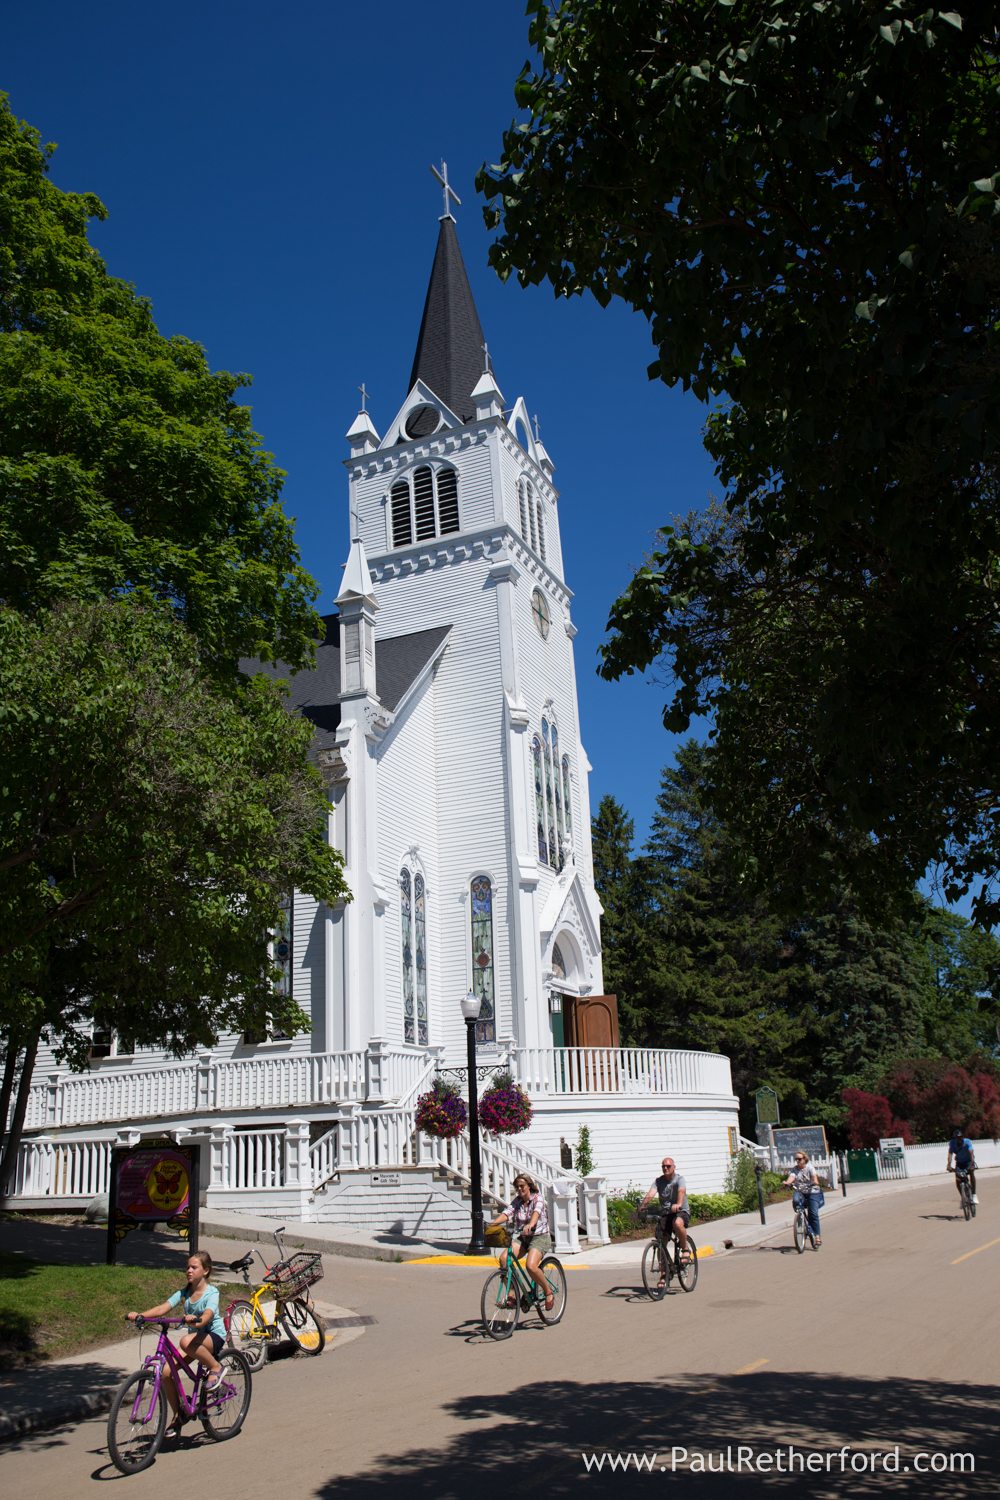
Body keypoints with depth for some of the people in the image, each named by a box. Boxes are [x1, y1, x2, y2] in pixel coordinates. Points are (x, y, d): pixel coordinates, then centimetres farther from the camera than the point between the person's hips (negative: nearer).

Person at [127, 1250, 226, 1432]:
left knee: (186, 1341, -37)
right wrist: (140, 1315, -27)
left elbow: (208, 1314, -32)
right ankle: (177, 1415, 10)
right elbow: (163, 1308, -11)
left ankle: (215, 1367, -14)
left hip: (214, 1336, -6)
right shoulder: (184, 1292, 2)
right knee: (166, 1372, -11)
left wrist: (196, 1320, -55)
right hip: (195, 1336, 6)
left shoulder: (212, 1292, -14)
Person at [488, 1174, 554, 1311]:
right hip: (522, 1238, 5)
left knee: (531, 1266, -29)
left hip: (540, 1237, -5)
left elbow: (536, 1212, -28)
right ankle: (511, 1295, -9)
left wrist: (530, 1225, -50)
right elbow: (506, 1213, -10)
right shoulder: (517, 1201, 7)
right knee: (503, 1258, -21)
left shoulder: (537, 1198, -7)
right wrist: (493, 1223, -30)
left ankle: (548, 1291, -2)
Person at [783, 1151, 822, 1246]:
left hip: (812, 1192, -2)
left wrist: (815, 1182, -42)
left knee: (813, 1214, -12)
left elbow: (814, 1176, -19)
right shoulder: (794, 1169, 5)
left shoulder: (810, 1167, -2)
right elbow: (791, 1177, -14)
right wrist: (787, 1182, -36)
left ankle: (817, 1236, -1)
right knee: (795, 1200, -31)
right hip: (800, 1192, 2)